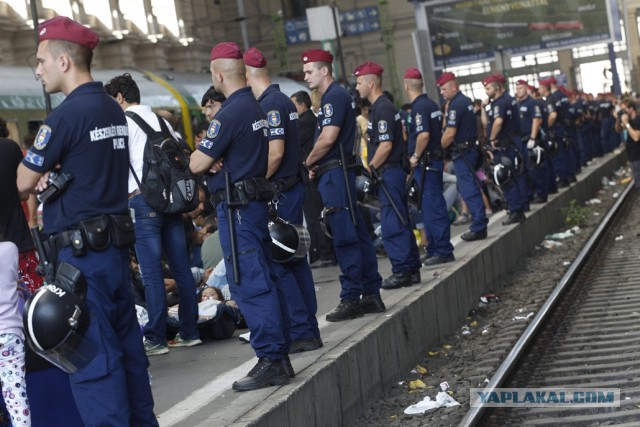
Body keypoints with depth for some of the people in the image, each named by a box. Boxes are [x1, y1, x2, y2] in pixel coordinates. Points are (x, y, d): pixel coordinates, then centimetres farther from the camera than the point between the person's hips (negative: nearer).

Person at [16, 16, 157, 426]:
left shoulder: (66, 114, -15)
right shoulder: (115, 110, 9)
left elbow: (24, 182, -8)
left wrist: (34, 164, 13)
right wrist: (54, 175, 4)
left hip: (82, 252, -8)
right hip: (116, 242, 8)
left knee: (92, 357, -5)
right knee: (127, 346, 13)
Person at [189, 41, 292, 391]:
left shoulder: (230, 113, -17)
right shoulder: (258, 107, 12)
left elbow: (197, 164, -15)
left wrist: (201, 156, 8)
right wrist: (217, 161, 2)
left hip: (237, 207, -10)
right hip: (259, 200, 10)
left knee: (248, 284, -8)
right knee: (263, 279, 13)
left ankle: (271, 360, -8)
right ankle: (279, 355, 18)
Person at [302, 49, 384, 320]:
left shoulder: (334, 97, -11)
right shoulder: (338, 96, 20)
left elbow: (327, 138, -20)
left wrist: (308, 162, -6)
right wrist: (315, 165, 7)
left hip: (334, 174, -10)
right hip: (339, 172, 10)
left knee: (345, 238, -8)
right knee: (356, 234, 10)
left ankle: (351, 298, -6)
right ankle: (371, 295, 14)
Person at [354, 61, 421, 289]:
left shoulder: (382, 109, -15)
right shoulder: (384, 106, 16)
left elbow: (386, 145, -21)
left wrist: (370, 169, -13)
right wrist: (373, 168, 18)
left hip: (388, 172, -10)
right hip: (394, 170, 10)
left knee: (392, 226, -6)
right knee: (401, 223, 13)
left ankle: (402, 272, -3)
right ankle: (412, 269, 19)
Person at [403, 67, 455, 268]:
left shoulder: (419, 107, -16)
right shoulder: (431, 104, 14)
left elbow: (423, 135, -27)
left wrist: (415, 156, -14)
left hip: (426, 162, -10)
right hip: (435, 159, 10)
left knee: (432, 207, -7)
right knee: (433, 206, 14)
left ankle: (443, 251, -6)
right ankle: (434, 249, 20)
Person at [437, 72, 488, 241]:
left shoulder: (455, 105, -17)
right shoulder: (466, 101, 14)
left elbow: (450, 133, -21)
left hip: (462, 152, -10)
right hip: (471, 148, 10)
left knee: (469, 191, -7)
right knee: (472, 188, 17)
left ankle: (478, 228, -6)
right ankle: (480, 221, 23)